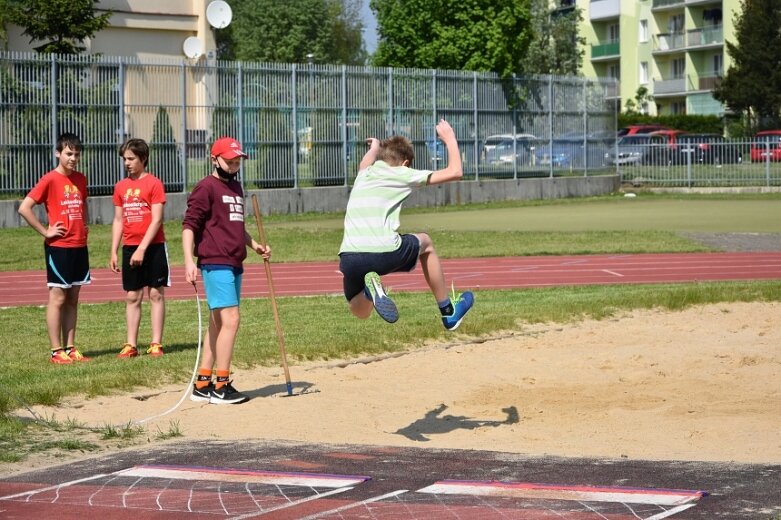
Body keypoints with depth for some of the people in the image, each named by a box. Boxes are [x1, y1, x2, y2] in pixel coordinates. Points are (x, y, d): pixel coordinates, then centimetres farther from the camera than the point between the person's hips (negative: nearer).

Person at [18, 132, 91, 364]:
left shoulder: (81, 179, 10)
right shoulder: (50, 180, -10)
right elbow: (24, 208, -15)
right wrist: (45, 231, -13)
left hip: (79, 247, 7)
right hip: (58, 247, -7)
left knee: (73, 299, 9)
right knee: (57, 298, -3)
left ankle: (70, 348, 13)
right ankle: (56, 351, 0)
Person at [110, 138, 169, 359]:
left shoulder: (153, 184, -7)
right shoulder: (121, 186, 10)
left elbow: (157, 220, -12)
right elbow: (118, 220, 14)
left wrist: (142, 249, -17)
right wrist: (114, 252, 8)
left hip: (153, 246, -5)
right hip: (129, 248, 5)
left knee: (156, 294, 1)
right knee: (132, 296, 6)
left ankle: (156, 343, 4)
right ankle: (131, 344, 8)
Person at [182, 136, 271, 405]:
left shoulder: (236, 187, 19)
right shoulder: (206, 187, -7)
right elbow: (189, 225, -13)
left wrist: (254, 245, 16)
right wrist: (189, 260, -23)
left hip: (234, 264, 9)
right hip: (215, 264, -9)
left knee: (218, 324, 11)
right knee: (230, 319, -14)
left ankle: (203, 384, 18)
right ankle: (221, 386, -9)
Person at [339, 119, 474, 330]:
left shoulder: (364, 175, 25)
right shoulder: (402, 174, 9)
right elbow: (455, 172, 11)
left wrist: (375, 148, 75)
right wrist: (449, 138, 27)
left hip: (349, 259, 4)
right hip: (384, 253, -4)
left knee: (360, 311, 28)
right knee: (424, 242, 30)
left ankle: (369, 287, -8)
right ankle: (449, 311, 35)